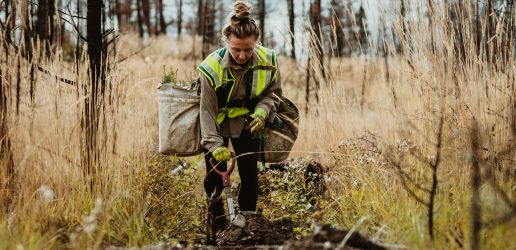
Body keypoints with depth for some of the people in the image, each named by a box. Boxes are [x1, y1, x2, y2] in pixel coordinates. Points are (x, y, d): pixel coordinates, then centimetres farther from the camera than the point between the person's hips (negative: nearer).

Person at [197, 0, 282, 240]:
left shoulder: (268, 61, -21)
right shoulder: (212, 67, -28)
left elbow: (274, 92, -2)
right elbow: (207, 110, -23)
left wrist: (262, 112, -22)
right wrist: (214, 144, -30)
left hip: (246, 123, 2)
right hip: (218, 124, -2)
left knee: (250, 174, 0)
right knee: (215, 175, 0)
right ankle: (218, 224, 19)